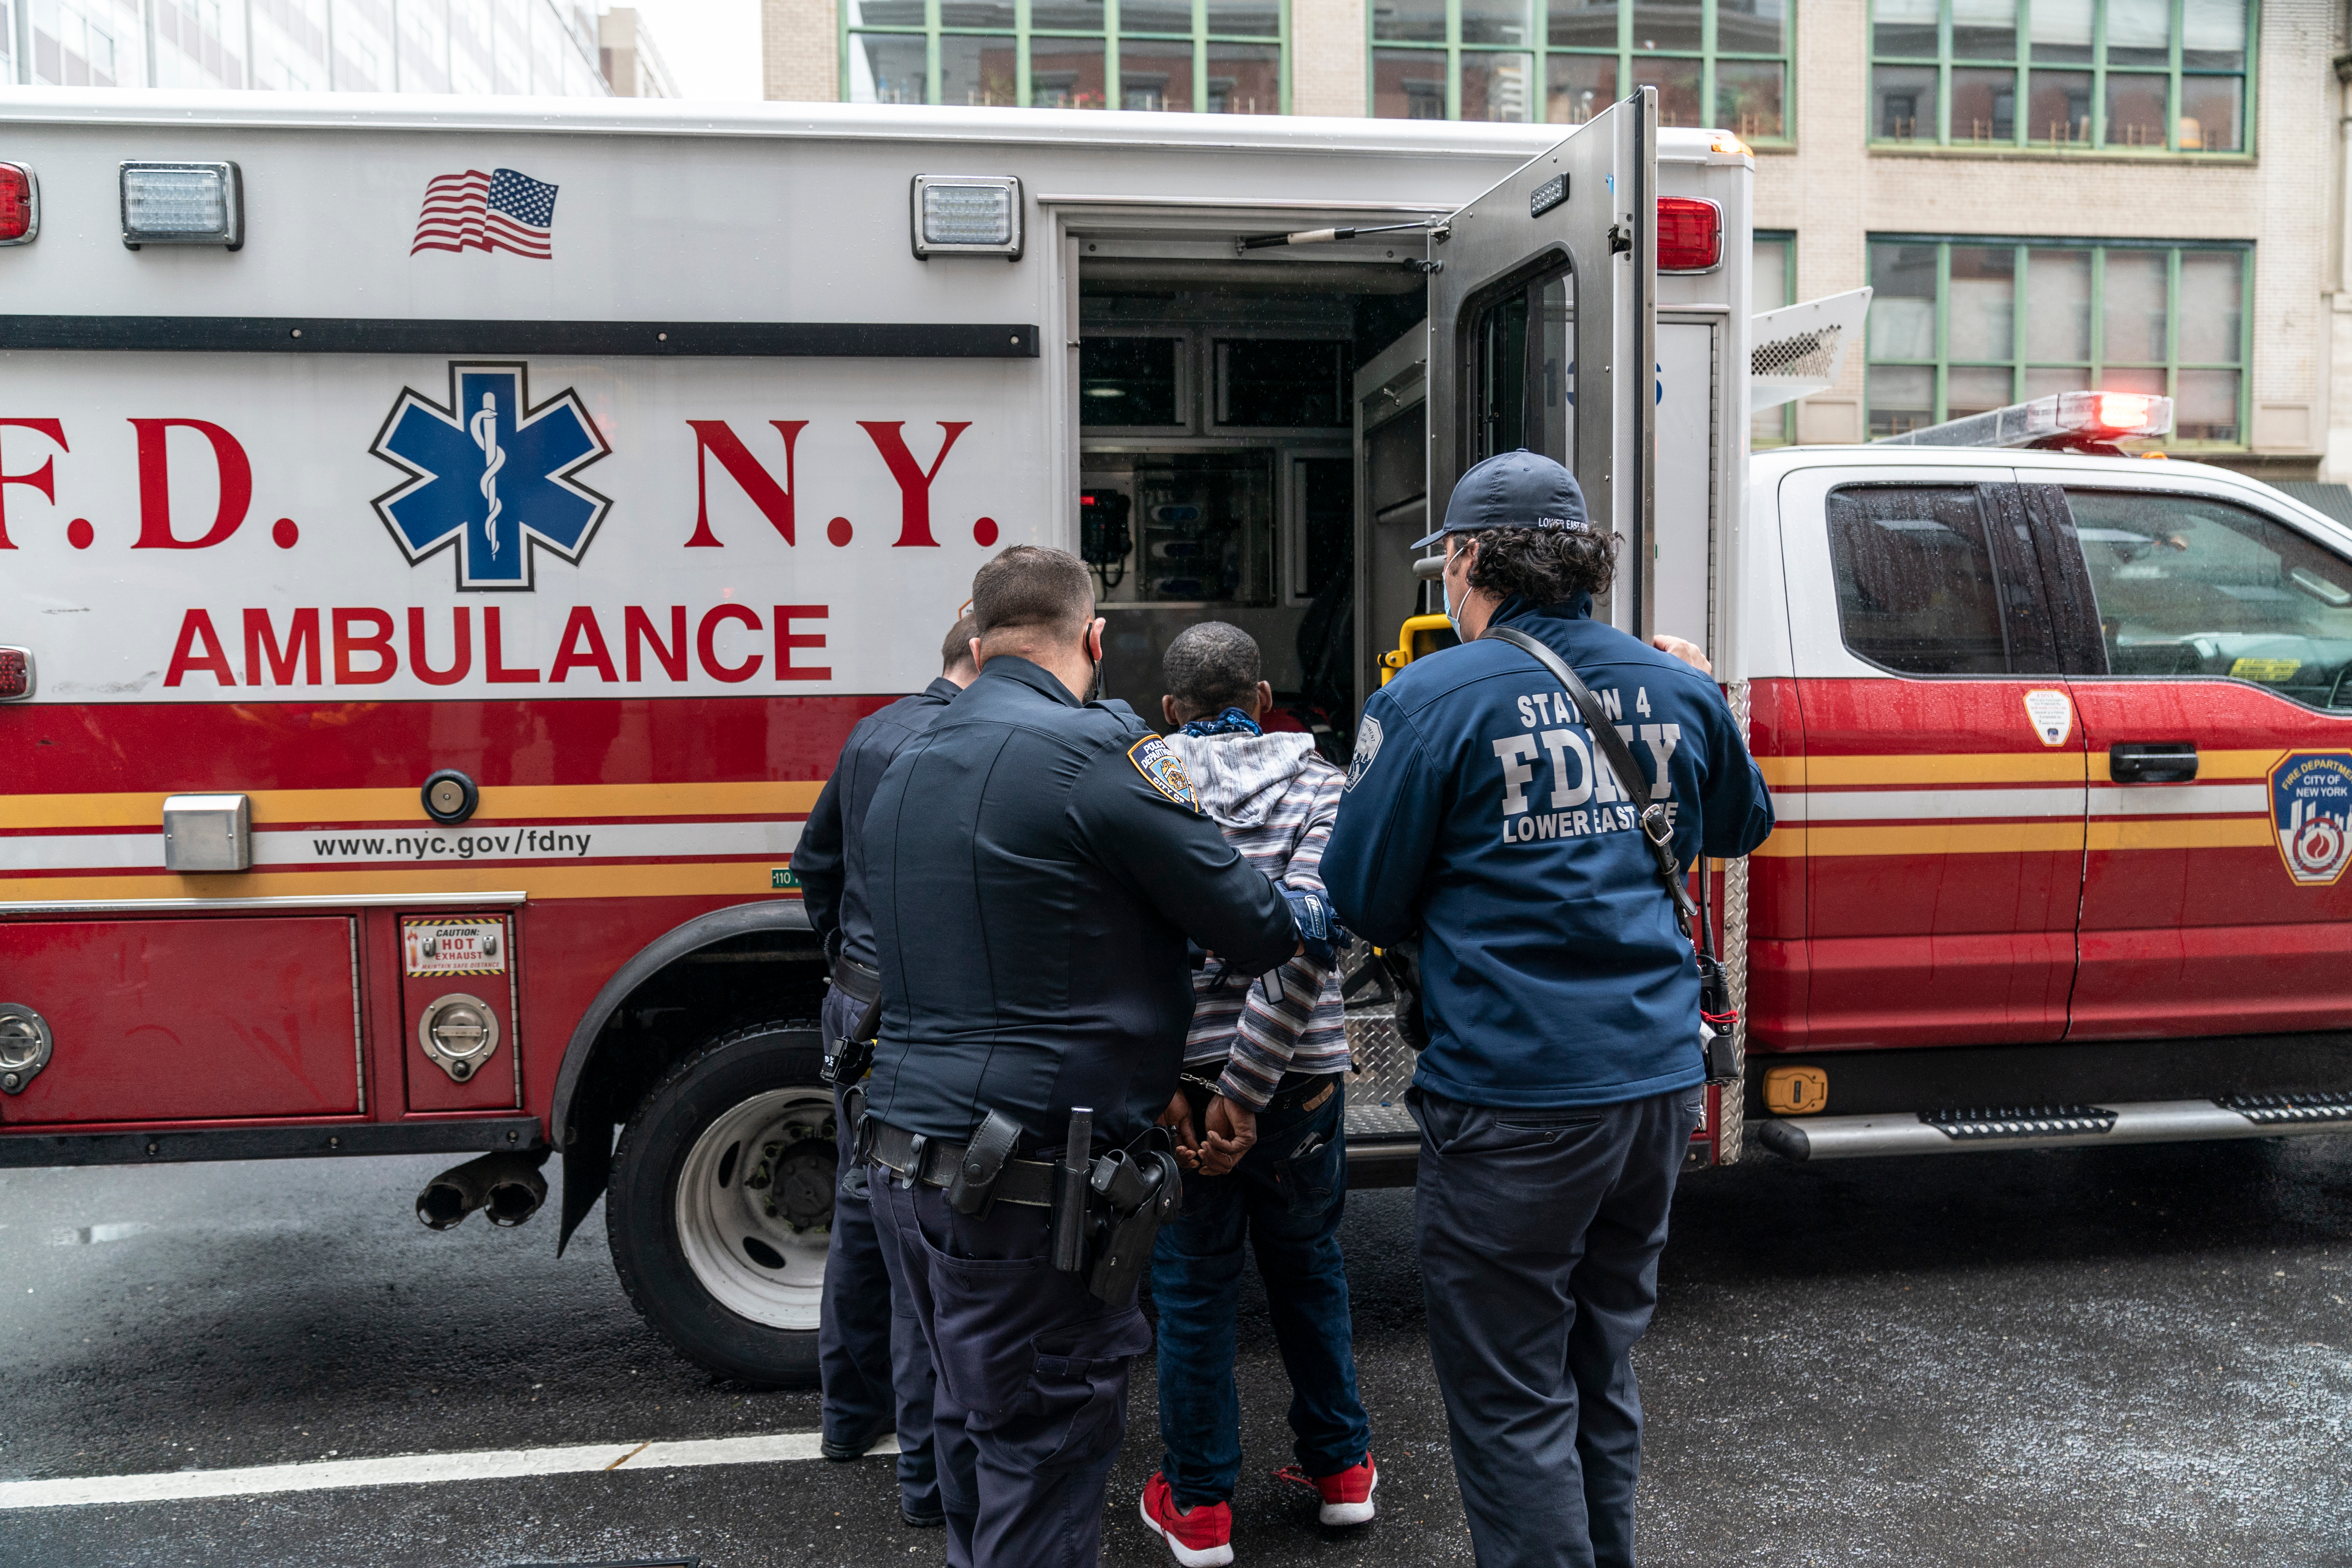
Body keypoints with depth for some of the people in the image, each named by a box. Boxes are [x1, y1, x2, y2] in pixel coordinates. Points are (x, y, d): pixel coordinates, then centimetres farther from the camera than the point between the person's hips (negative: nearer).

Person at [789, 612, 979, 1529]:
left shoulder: (872, 734, 9)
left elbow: (816, 860, 19)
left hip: (855, 1006, 9)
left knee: (864, 1206, 22)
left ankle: (852, 1413, 38)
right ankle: (932, 1476, 10)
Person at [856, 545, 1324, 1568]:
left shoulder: (906, 771, 14)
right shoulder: (1097, 753, -13)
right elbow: (1247, 925, -7)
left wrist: (1132, 1081, 24)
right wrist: (1313, 917, 15)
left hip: (908, 1159, 8)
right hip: (1029, 1179, -8)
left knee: (975, 1428, 21)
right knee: (1046, 1456, 3)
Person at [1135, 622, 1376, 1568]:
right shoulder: (1318, 785, -3)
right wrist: (1251, 1085, -18)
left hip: (1179, 1073, -1)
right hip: (1302, 1079, 1)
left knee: (1192, 1287, 12)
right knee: (1309, 1267, 20)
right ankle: (1339, 1467, 34)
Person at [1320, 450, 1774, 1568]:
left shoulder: (1433, 700, -12)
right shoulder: (1677, 690, 6)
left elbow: (1362, 905, -7)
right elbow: (1741, 825, 24)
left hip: (1511, 1102, -6)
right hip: (1659, 1082, 7)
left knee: (1513, 1407, 7)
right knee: (1600, 1373, 23)